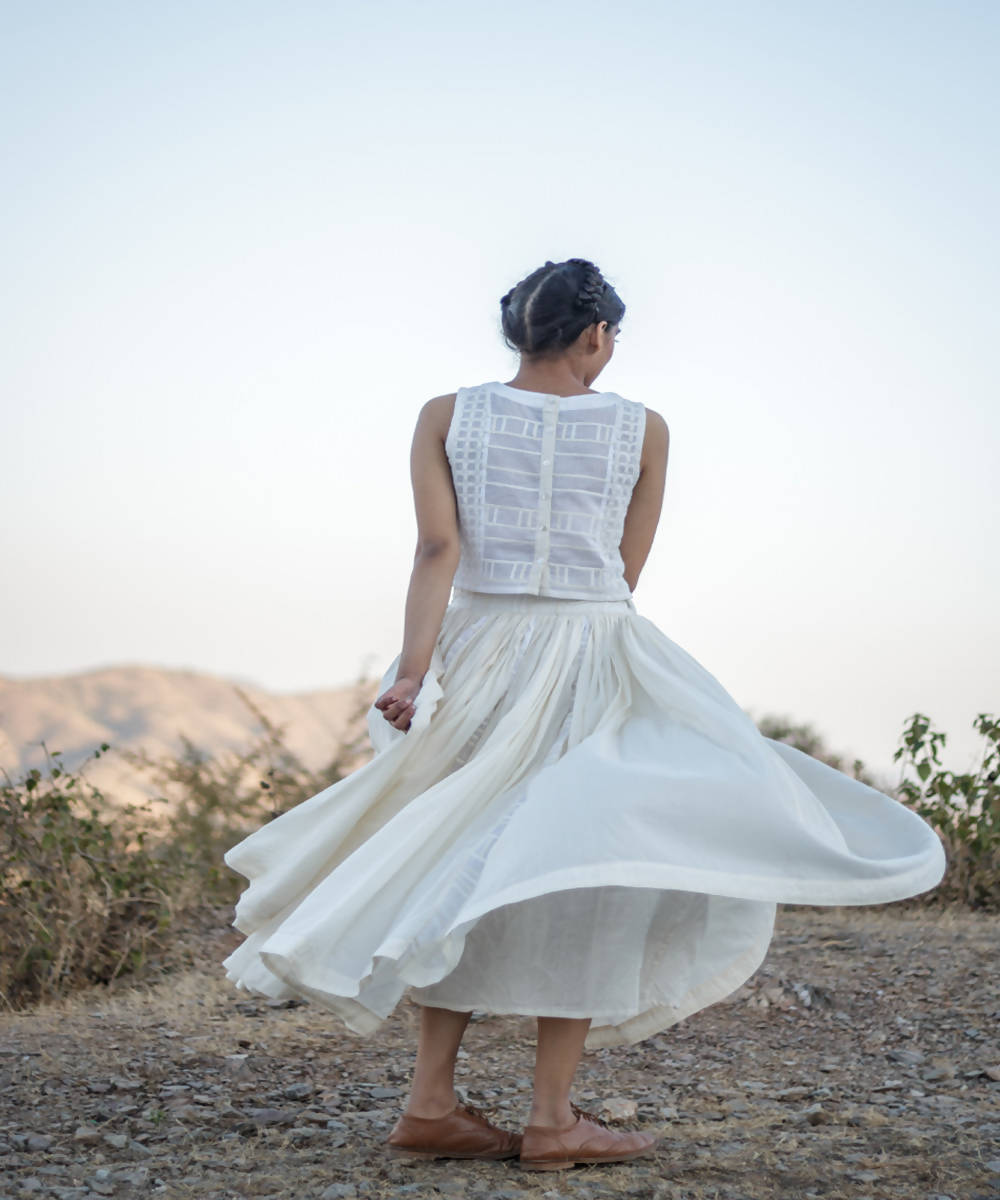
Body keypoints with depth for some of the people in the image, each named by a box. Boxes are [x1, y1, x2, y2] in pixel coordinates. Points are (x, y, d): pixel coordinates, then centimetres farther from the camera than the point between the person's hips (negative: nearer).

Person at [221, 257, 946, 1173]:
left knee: (462, 873, 14)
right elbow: (625, 573, 4)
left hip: (479, 656, 3)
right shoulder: (643, 429, 0)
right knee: (586, 879, 3)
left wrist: (413, 670, -14)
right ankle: (553, 1117, 2)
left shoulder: (446, 417, 2)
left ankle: (431, 1100, 12)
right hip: (594, 666, -3)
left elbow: (438, 549, -9)